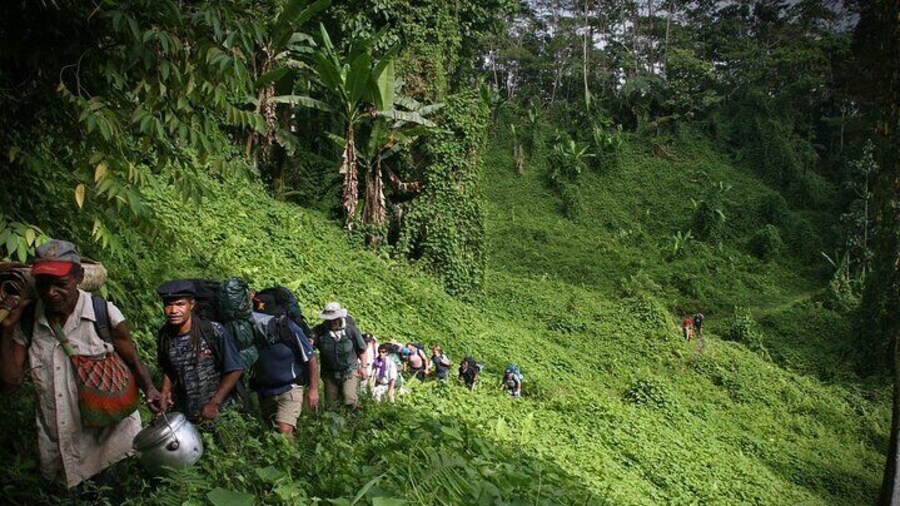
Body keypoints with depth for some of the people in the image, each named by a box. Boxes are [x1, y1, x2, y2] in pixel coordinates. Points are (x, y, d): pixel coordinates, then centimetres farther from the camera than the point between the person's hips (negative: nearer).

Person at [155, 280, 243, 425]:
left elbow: (235, 370, -12)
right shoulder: (163, 336, -4)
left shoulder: (214, 332, -18)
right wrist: (165, 393, -3)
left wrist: (214, 403, -14)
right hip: (183, 416, 3)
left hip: (219, 413, -3)